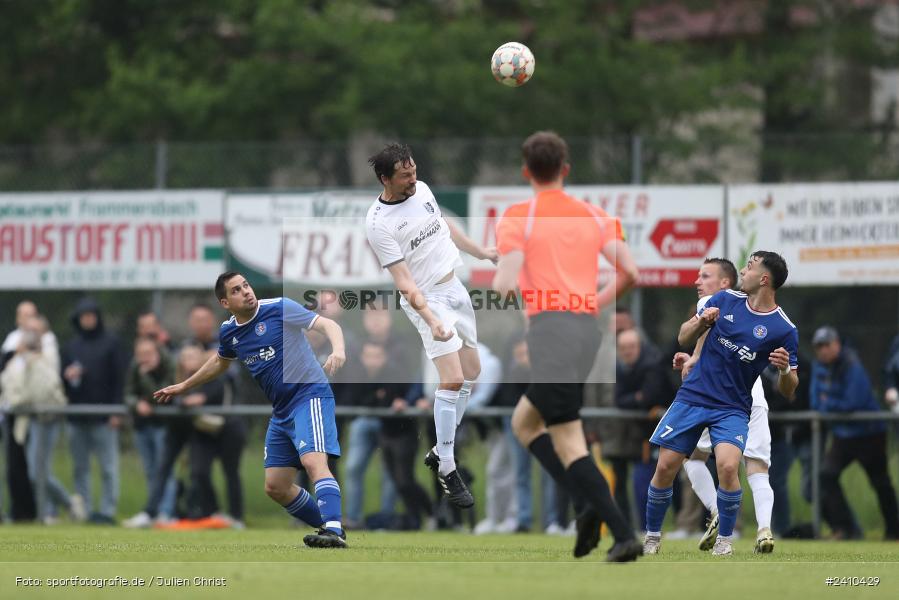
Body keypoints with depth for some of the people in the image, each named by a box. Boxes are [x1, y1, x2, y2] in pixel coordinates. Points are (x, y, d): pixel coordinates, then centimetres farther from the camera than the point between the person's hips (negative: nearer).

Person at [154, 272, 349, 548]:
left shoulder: (280, 308, -11)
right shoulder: (229, 332, 8)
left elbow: (328, 325, -16)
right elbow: (220, 362, 31)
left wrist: (338, 349, -37)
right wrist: (183, 386, 39)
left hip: (310, 394, -8)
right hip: (281, 411, 8)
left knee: (314, 461, -30)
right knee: (275, 487, 6)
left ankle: (334, 532, -40)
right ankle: (331, 527, 16)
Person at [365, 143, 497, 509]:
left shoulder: (422, 189, 2)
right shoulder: (379, 223, -21)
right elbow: (403, 280, -24)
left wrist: (482, 252, 30)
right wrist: (430, 320, -33)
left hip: (455, 287, 8)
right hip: (427, 299, -8)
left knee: (471, 373, 12)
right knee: (453, 379, -18)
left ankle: (440, 452, 24)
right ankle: (447, 472, -11)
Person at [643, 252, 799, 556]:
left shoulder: (784, 330, -8)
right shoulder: (726, 300, 1)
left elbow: (788, 390, -3)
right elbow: (684, 338, 8)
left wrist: (786, 370, -26)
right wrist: (701, 322, -13)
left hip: (732, 409, -3)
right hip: (692, 397, 3)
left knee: (728, 466, -26)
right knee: (665, 468, -3)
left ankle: (724, 539, -7)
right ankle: (652, 537, 17)